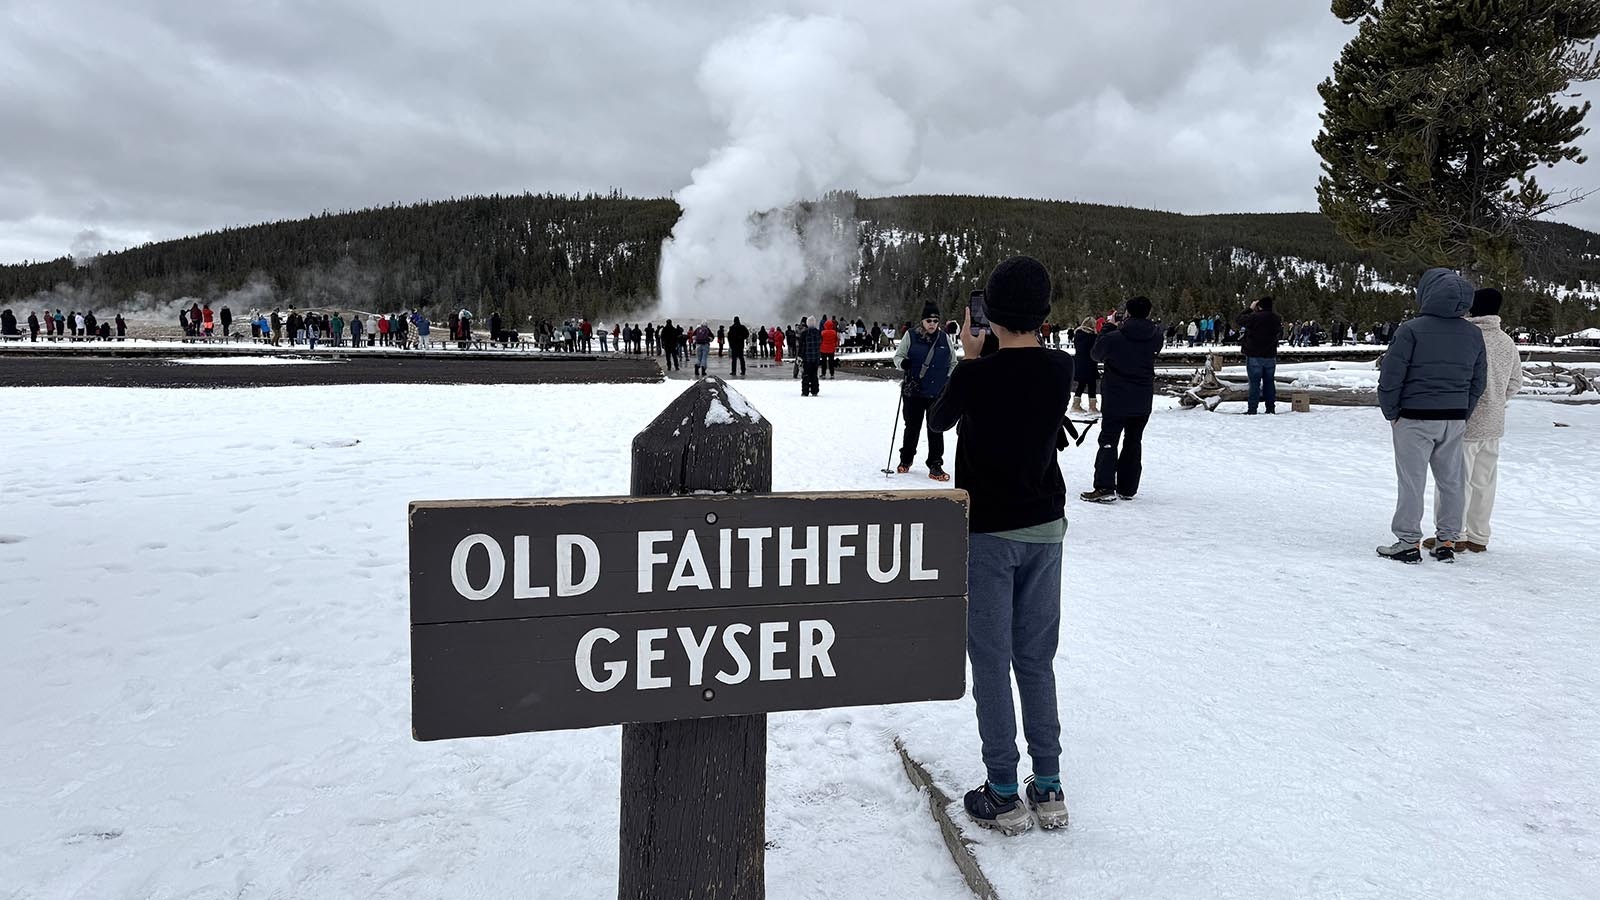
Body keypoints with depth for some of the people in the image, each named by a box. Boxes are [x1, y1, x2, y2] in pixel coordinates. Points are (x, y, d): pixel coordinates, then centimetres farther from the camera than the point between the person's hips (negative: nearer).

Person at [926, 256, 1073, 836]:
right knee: (1036, 659, 14)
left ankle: (1004, 796, 12)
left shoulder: (976, 376, -17)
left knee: (991, 662, 5)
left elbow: (938, 421, 2)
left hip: (987, 532, -5)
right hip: (1046, 526, 5)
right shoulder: (1062, 371, -3)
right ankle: (1048, 788, 21)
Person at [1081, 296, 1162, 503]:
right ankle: (1127, 488, 16)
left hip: (1116, 400, -4)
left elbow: (1096, 354, 1)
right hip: (1143, 401, 4)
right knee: (1133, 441, 13)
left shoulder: (1114, 338, -17)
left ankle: (1105, 488, -9)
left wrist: (1110, 326, 6)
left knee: (1108, 441, 1)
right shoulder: (1155, 336, -6)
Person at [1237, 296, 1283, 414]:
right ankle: (1271, 408, 14)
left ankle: (1252, 409, -4)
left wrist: (1250, 309, 10)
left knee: (1255, 383, -3)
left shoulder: (1254, 317, -17)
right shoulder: (1277, 319, 1)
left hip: (1254, 356, -4)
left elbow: (1240, 319, -3)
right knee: (1269, 382, 12)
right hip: (1270, 356, 4)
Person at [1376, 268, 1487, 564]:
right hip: (1455, 420, 6)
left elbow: (1391, 375, -13)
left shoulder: (1412, 329, -12)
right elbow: (1479, 381, 12)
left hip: (1415, 418, -5)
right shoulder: (1474, 334, 7)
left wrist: (1391, 412, -1)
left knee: (1411, 481, 0)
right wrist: (1463, 415, 17)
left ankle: (1408, 542, 4)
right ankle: (1447, 541, 19)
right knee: (1451, 480, 13)